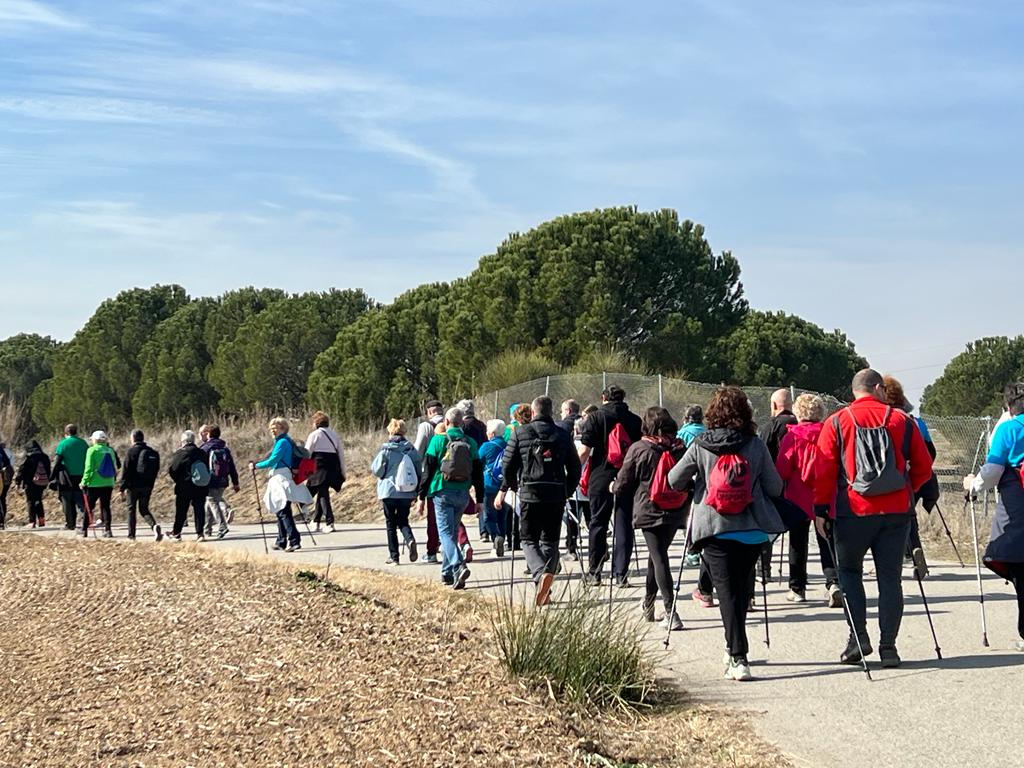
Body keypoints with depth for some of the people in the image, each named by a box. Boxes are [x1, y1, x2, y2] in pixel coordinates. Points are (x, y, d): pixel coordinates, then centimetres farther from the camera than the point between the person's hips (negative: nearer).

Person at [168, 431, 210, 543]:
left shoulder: (180, 454, -10)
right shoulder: (203, 453, 4)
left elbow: (172, 470, -9)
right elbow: (208, 469, 9)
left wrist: (178, 481, 7)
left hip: (185, 487, -3)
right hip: (202, 487, 3)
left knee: (181, 511, 7)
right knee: (199, 509, 6)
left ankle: (176, 533, 16)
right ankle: (200, 533, 0)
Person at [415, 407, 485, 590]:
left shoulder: (438, 441, -5)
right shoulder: (471, 443, 6)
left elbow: (427, 470, -4)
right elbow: (478, 474, 8)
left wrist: (422, 496, 2)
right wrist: (479, 500, 14)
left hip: (443, 493, -4)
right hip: (463, 495, 4)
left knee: (446, 532, -6)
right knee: (453, 532, 17)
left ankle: (459, 567, -28)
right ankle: (447, 573, 23)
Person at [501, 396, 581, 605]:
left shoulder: (520, 433, -1)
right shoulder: (563, 435, 6)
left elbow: (507, 466, 0)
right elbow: (575, 468, 8)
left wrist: (516, 487, 16)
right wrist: (566, 492, 18)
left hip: (529, 495, -2)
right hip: (556, 497, 2)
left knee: (529, 541, 7)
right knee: (550, 541, 12)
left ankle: (541, 574, -21)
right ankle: (545, 592, 4)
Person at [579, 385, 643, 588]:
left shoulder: (595, 418, -2)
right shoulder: (634, 420, 5)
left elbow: (585, 451, -8)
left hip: (601, 477, -2)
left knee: (598, 525, 8)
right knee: (624, 525, 5)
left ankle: (594, 573, 12)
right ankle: (620, 574, 2)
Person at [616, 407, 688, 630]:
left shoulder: (638, 449, -8)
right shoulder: (680, 449, 1)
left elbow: (622, 485, -2)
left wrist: (614, 487, 20)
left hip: (649, 511, -4)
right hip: (675, 512, 4)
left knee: (659, 558, -6)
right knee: (658, 554, 20)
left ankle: (670, 613, -17)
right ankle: (648, 605, 33)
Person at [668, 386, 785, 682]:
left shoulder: (700, 446, -4)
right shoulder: (755, 445, -2)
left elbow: (674, 481, 1)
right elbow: (775, 487, 1)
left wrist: (696, 484, 21)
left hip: (714, 529, -2)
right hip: (753, 530, 2)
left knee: (727, 592, -1)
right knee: (743, 585, 19)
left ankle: (738, 658, -12)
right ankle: (734, 648, 30)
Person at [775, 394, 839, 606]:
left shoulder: (792, 436, -8)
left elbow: (782, 469, -8)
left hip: (799, 499, -1)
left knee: (798, 544, 10)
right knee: (827, 543, 3)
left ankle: (797, 588, 15)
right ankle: (833, 583, -16)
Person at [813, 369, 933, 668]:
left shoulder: (837, 423, 0)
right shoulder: (902, 421, 4)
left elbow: (824, 469, -4)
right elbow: (923, 467, 7)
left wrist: (820, 509, 1)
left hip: (854, 511, -1)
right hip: (897, 511, 1)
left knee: (849, 571, 15)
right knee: (890, 577, 7)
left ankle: (858, 635, 1)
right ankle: (888, 646, 4)